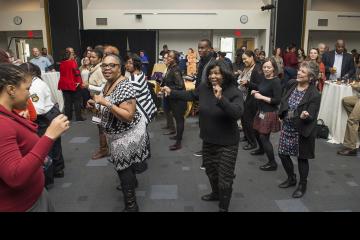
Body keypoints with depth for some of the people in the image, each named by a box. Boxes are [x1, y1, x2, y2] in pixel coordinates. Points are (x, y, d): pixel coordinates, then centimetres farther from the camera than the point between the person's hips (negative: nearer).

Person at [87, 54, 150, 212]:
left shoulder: (124, 86, -27)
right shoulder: (108, 84, 2)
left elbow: (128, 116, -34)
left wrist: (105, 102, -36)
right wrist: (96, 104, 2)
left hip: (128, 133, -9)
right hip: (117, 133, 9)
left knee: (123, 168, 2)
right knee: (124, 163, 28)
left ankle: (131, 205, 17)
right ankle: (131, 182, 54)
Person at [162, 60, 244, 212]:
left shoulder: (234, 92, -19)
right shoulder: (204, 87, -4)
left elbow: (238, 113, -33)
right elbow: (190, 95, 15)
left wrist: (221, 98, -42)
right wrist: (172, 92, 14)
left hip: (227, 143, -6)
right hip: (208, 140, 6)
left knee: (225, 177, 3)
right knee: (210, 171, 26)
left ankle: (223, 207, 27)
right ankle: (216, 193, 55)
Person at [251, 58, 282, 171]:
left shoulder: (276, 81, -20)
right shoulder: (263, 77, 2)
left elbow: (277, 100, -24)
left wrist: (261, 97, -22)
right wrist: (254, 91, 1)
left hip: (270, 113, -9)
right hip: (261, 111, 9)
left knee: (264, 136, -5)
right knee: (257, 132, 25)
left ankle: (272, 163, 7)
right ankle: (261, 149, 53)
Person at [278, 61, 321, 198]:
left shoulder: (314, 95, -21)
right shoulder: (291, 84, -5)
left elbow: (312, 117, -21)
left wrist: (305, 116, -42)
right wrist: (282, 115, 13)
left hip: (302, 131, -6)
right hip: (287, 128, 6)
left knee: (302, 158, 10)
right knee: (282, 154, 13)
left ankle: (302, 185, 32)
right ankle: (291, 179, 38)